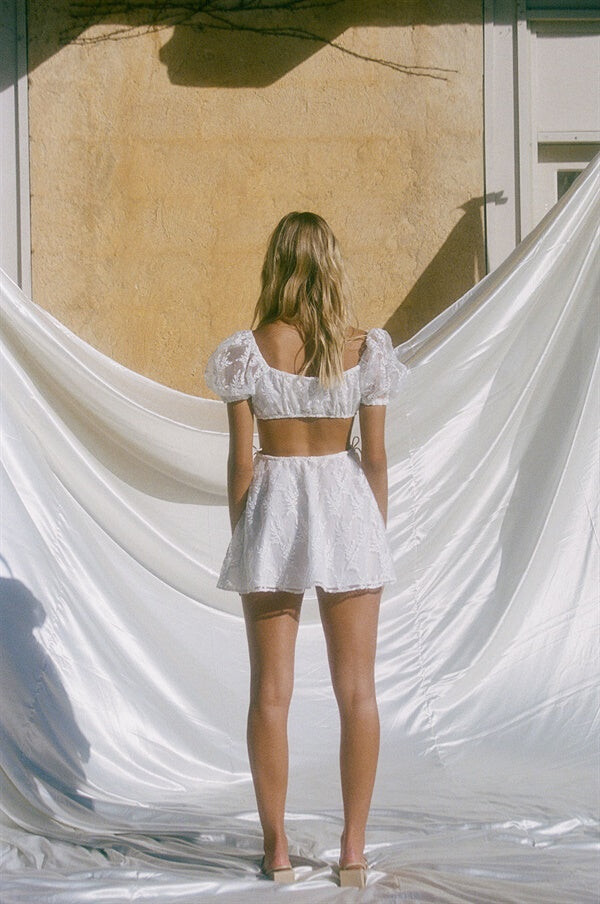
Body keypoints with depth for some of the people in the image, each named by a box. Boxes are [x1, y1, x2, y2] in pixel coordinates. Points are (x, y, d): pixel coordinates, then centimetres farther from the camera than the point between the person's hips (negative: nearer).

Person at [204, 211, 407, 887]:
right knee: (356, 688, 7)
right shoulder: (365, 348, -3)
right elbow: (375, 455, 1)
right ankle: (353, 850, 9)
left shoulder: (249, 350, -7)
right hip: (346, 502, 1)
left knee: (271, 689, 6)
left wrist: (240, 535, 7)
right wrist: (377, 531, 12)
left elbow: (240, 458, -5)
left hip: (273, 507, -1)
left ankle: (276, 849, 9)